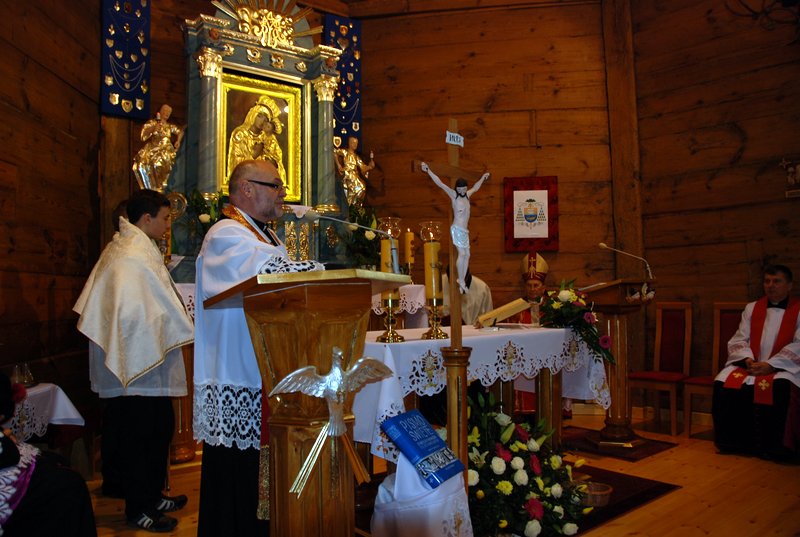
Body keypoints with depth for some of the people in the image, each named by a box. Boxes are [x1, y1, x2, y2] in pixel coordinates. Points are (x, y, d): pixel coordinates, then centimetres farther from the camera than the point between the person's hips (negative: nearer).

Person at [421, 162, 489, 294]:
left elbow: (475, 188, 34)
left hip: (464, 230, 8)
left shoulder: (467, 195, 13)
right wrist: (428, 171, -24)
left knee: (467, 255, 4)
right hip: (457, 229, -8)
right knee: (462, 253, -14)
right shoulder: (453, 195, -5)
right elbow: (440, 184, -15)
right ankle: (461, 280, -7)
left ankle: (462, 281, 9)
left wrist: (483, 178, 46)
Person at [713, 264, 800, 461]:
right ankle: (732, 442, -13)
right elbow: (738, 340, 8)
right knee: (724, 383, -24)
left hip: (784, 367, -3)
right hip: (749, 365, 4)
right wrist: (748, 360, -12)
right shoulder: (751, 308, 14)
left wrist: (770, 365, -19)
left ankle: (775, 447, -22)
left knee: (780, 388, -36)